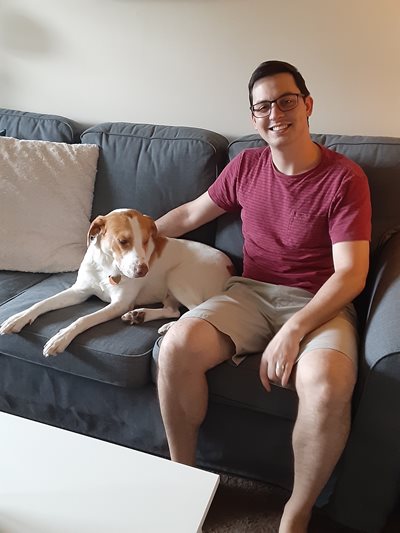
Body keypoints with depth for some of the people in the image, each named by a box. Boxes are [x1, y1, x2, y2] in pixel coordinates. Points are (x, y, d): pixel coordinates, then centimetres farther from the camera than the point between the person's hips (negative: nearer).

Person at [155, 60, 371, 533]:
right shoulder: (245, 166, 7)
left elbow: (351, 274, -12)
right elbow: (191, 214, 21)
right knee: (176, 347, -25)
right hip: (250, 292, 3)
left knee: (326, 385, -35)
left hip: (318, 302, -3)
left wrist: (293, 331, -24)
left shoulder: (344, 178, -6)